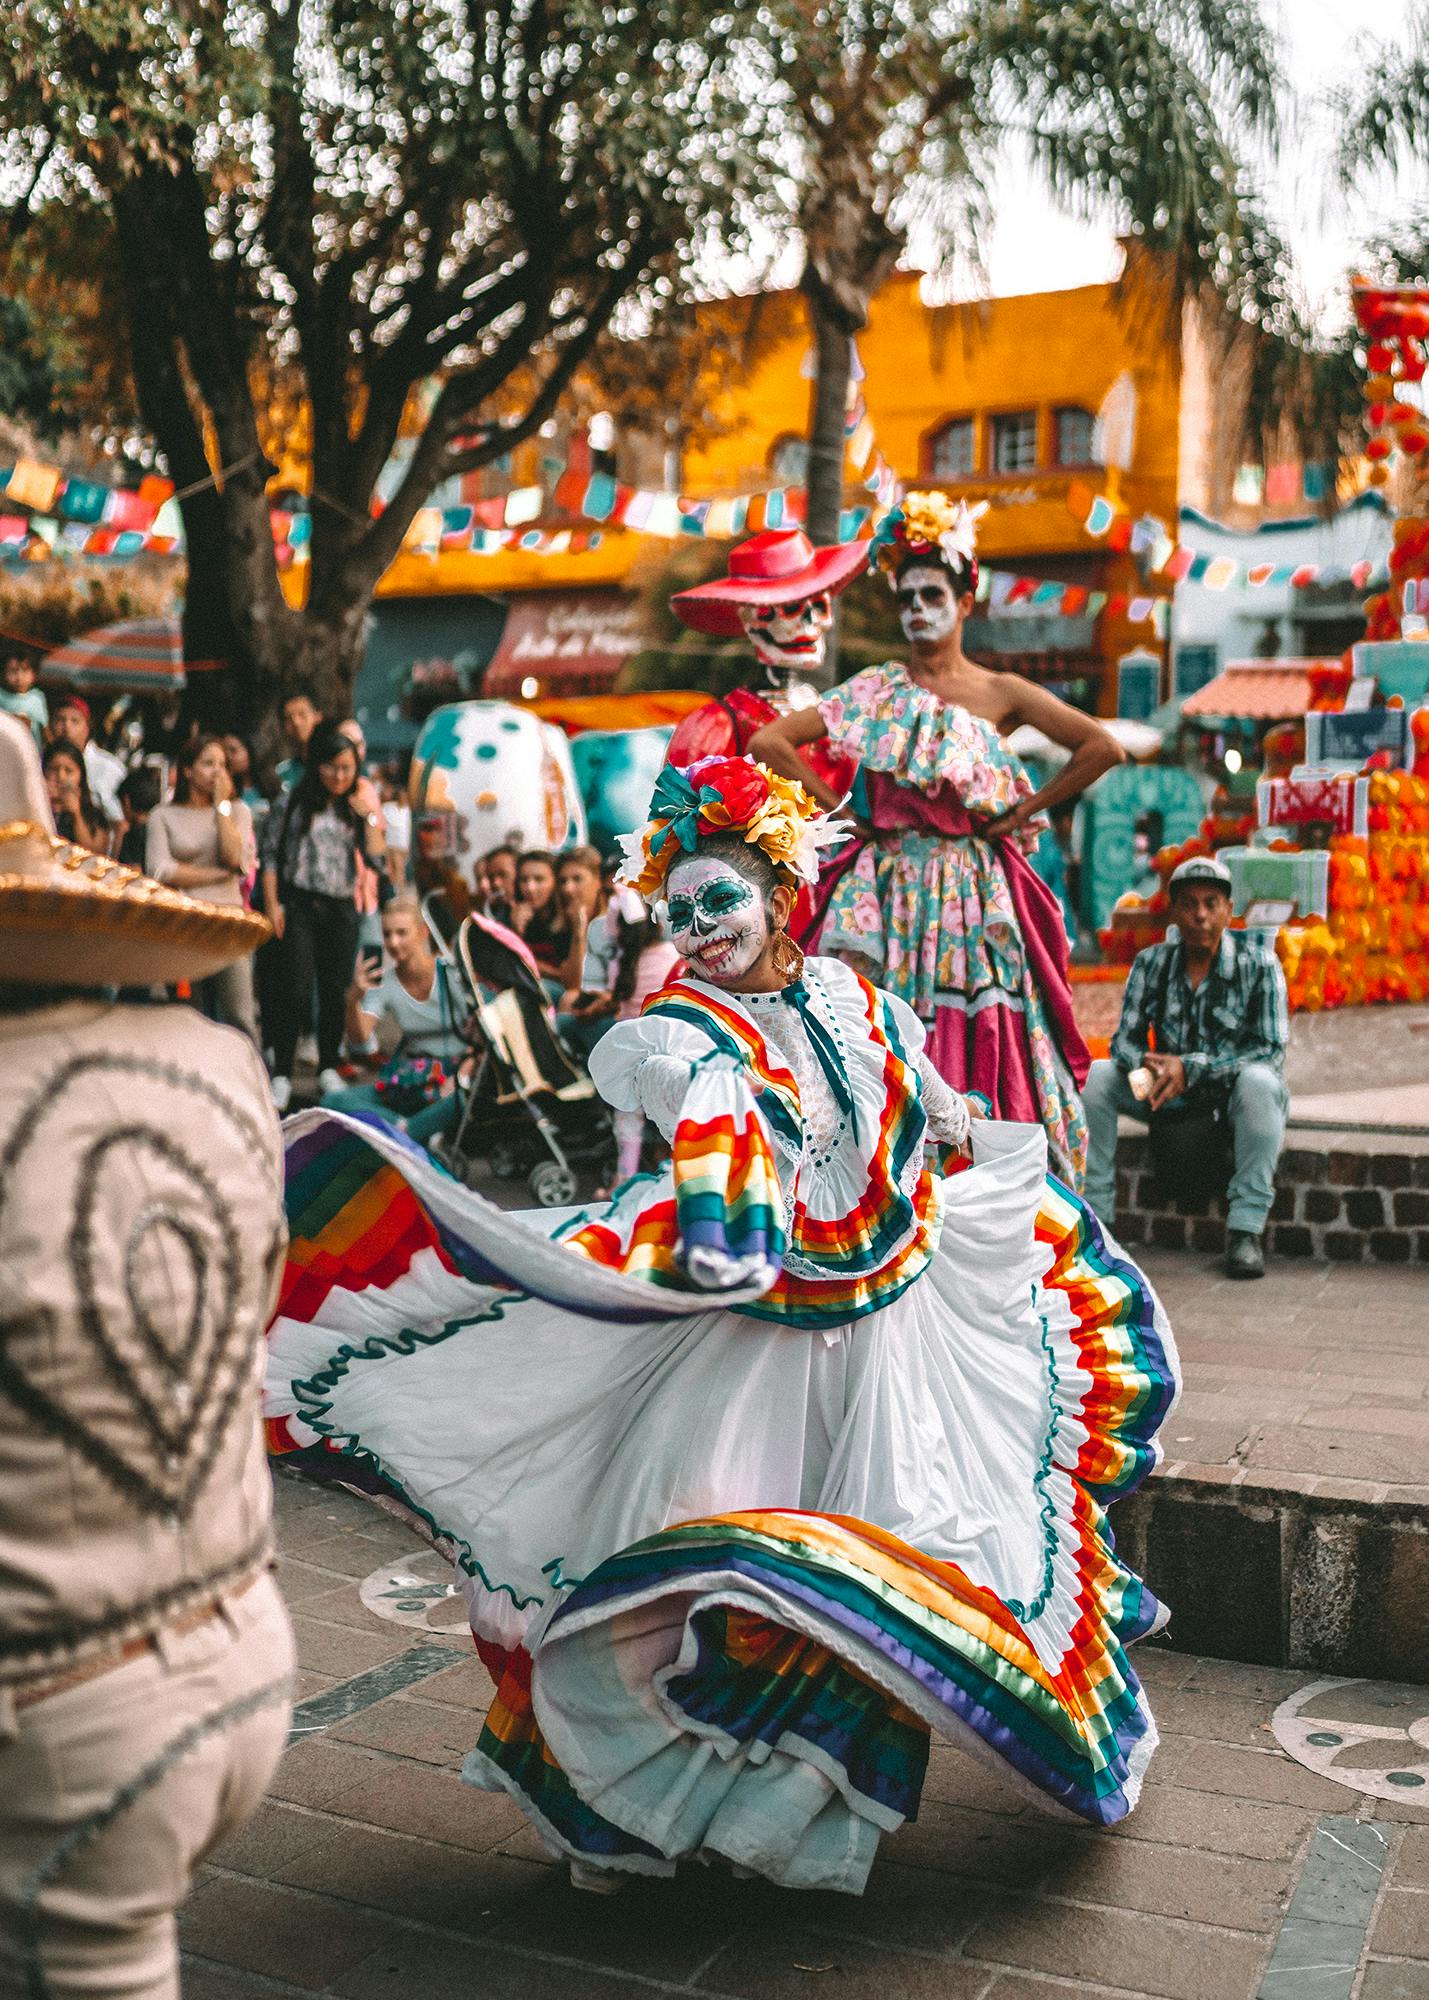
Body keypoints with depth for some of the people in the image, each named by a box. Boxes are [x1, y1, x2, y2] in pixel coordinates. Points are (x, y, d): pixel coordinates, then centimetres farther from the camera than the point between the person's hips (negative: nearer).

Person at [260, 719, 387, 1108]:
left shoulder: (355, 810, 9)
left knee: (336, 992, 8)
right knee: (296, 990, -10)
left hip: (341, 909, 3)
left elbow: (376, 860, 0)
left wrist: (371, 816, -6)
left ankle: (328, 1068, 21)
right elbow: (271, 855, 1)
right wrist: (272, 905, -7)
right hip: (298, 904, -3)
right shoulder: (293, 803, 1)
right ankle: (282, 1075, -4)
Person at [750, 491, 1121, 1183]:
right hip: (887, 882, 1)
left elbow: (1103, 747, -2)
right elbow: (771, 741, 5)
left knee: (976, 1038, -5)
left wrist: (1022, 811, -2)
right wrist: (838, 808, 0)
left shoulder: (1001, 694, 5)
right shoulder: (874, 690, 8)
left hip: (973, 887, -1)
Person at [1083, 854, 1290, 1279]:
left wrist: (1190, 1067, -29)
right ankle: (1094, 1213, -14)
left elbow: (1271, 1051, -18)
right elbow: (1126, 1039, -3)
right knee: (1093, 1076, -18)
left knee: (1258, 1081, -37)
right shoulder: (1151, 963, -2)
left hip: (1234, 1093, -3)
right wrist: (1146, 1068, -29)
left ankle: (1246, 1228, -30)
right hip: (1172, 1094, 3)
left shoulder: (1258, 964, -12)